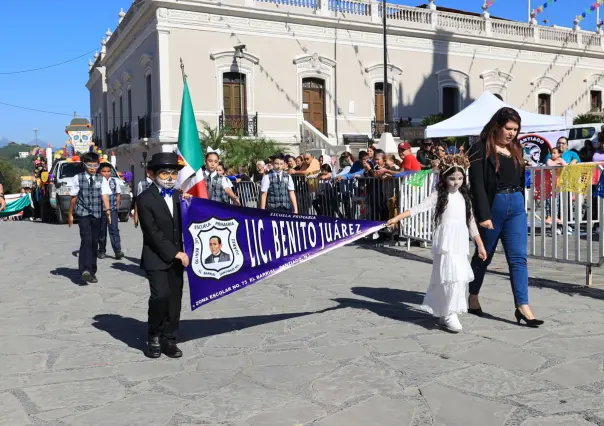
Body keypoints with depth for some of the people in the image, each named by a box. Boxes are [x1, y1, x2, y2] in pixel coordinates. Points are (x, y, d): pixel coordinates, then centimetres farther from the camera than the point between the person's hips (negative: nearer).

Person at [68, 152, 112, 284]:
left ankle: (92, 271, 18)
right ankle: (85, 270, -25)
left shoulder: (101, 179, 4)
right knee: (86, 240, -18)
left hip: (97, 214, 3)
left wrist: (107, 210, -23)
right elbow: (74, 197, 6)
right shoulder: (78, 178, 1)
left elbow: (105, 195, -8)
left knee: (94, 242, 8)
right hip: (83, 214, -3)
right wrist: (70, 214, 10)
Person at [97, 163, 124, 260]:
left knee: (114, 229, -9)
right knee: (101, 231, 8)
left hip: (112, 209, 1)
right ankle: (102, 251, 20)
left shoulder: (115, 181, 7)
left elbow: (118, 194, 14)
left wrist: (117, 205, 9)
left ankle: (117, 251, -13)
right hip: (100, 210, -1)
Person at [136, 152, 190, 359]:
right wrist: (174, 253, -15)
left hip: (177, 257, 6)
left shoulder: (178, 196, 11)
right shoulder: (145, 199, -7)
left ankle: (169, 340, 16)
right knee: (161, 296, -16)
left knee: (175, 300, 5)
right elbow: (153, 233, -13)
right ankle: (154, 337, 6)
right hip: (156, 258, -5)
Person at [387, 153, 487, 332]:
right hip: (446, 243, -5)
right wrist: (398, 217, -26)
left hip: (461, 244, 6)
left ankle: (444, 314, 21)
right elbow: (420, 208, -13)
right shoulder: (439, 195, -2)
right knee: (452, 276, -15)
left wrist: (480, 245, 15)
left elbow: (471, 221, 16)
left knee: (460, 278, 8)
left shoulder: (465, 196, 12)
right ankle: (450, 314, -7)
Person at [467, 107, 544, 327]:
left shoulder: (515, 148, 12)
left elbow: (520, 178, 18)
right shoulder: (481, 149, -8)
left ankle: (522, 307, -2)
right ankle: (473, 298, 28)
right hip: (492, 207, -5)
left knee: (518, 257, -1)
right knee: (484, 255, 10)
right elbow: (477, 184, -14)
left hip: (516, 207, 5)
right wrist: (483, 215, -20)